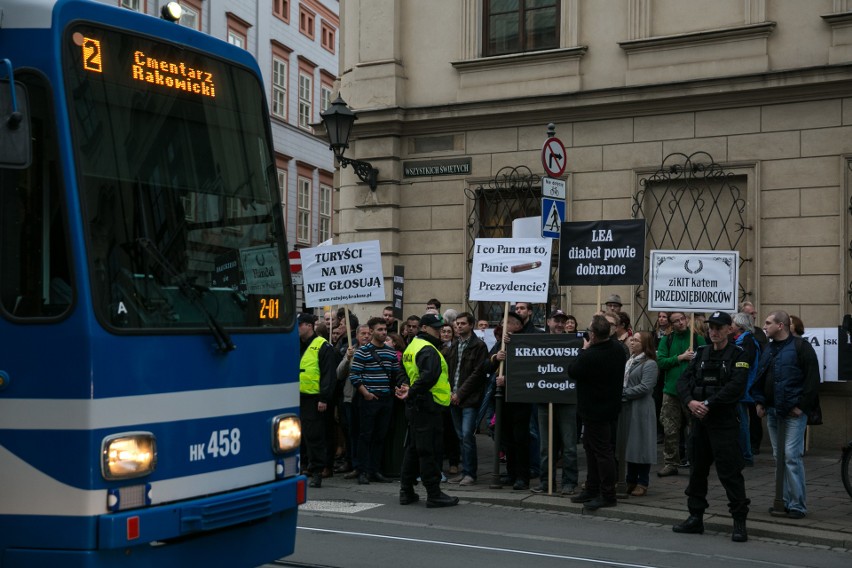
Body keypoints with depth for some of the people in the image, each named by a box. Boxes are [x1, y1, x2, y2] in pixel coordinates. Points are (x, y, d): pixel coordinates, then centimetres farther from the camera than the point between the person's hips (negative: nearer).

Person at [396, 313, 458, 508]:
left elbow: (407, 372, 24)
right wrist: (411, 393, -20)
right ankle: (434, 494, -2)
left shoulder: (412, 346, 17)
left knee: (413, 448, 15)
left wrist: (407, 387, 7)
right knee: (428, 451, -6)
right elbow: (429, 376, -29)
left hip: (414, 406, 10)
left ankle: (406, 492, 20)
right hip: (427, 406, -10)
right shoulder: (428, 350, -16)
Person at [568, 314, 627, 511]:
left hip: (595, 410, -9)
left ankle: (607, 496, 4)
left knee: (602, 451, -3)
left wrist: (584, 350, -1)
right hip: (611, 404, 9)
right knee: (590, 446, 19)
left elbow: (572, 371, -11)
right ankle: (592, 489, 27)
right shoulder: (618, 348, 0)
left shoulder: (589, 356, -27)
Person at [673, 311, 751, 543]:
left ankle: (739, 521, 2)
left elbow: (736, 386, -16)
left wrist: (708, 404, -19)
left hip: (724, 422, -6)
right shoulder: (701, 353, 13)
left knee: (730, 472, -6)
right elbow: (683, 380, 4)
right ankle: (695, 518, 21)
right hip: (699, 421, 6)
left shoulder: (738, 355, -3)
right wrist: (690, 402, -15)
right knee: (697, 469, 11)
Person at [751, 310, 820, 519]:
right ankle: (785, 501, 17)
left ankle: (798, 504, -2)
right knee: (779, 457, 9)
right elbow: (759, 377, 20)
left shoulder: (800, 347, -7)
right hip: (772, 412, 7)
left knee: (791, 456, -10)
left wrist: (802, 406, -13)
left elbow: (812, 378, -10)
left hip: (793, 413, -7)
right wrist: (759, 401, 8)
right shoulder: (768, 349, 14)